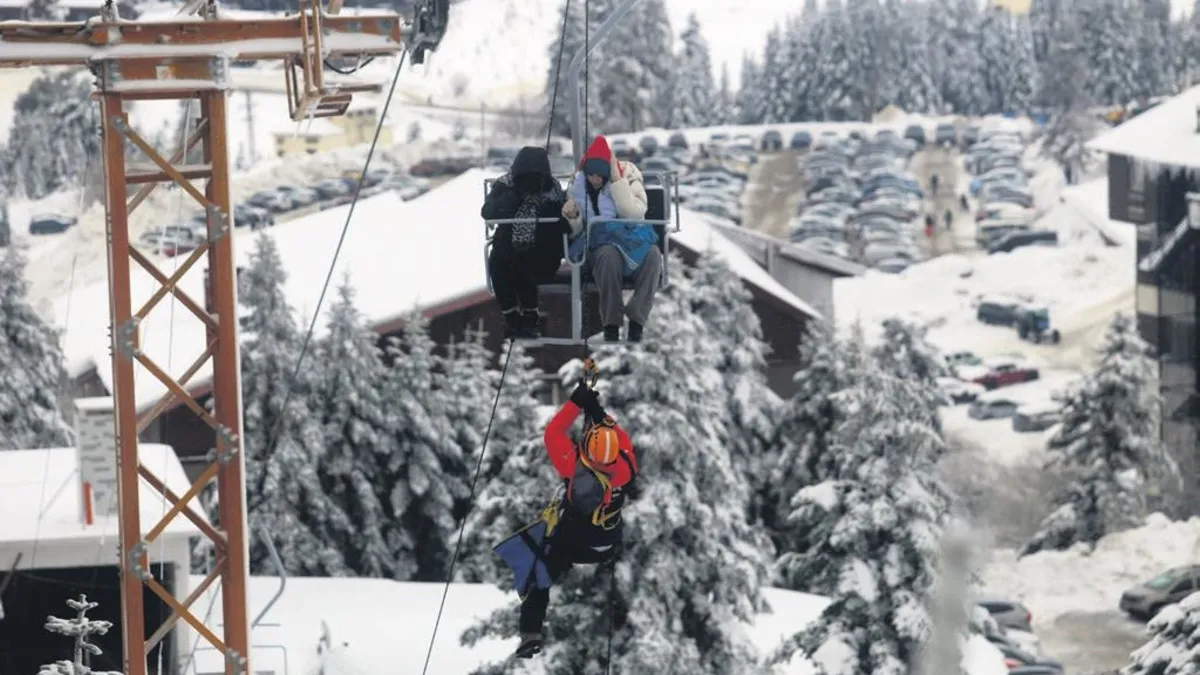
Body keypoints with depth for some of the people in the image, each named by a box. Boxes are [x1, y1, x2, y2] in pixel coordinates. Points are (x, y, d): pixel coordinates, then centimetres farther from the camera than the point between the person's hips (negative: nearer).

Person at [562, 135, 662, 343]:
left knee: (653, 254, -35)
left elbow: (634, 214, -20)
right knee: (609, 255, -38)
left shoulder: (628, 175, -3)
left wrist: (617, 179, -22)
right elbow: (576, 230, 6)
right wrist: (571, 217, -17)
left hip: (631, 240, 0)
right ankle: (611, 326, -34)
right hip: (598, 243, 0)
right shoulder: (579, 183, 3)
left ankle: (636, 324, -35)